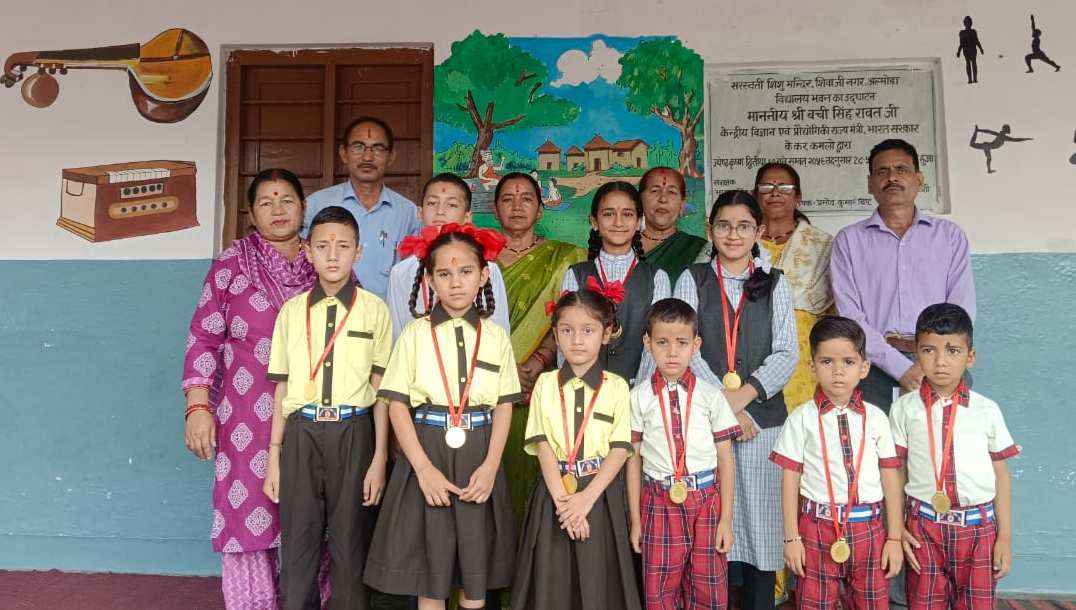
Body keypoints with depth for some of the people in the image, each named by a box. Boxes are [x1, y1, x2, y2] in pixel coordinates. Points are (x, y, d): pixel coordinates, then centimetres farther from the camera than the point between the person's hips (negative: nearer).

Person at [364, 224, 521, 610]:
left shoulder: (496, 337, 5)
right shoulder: (415, 334, 0)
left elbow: (504, 406, 4)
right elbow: (397, 405, -4)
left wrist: (490, 466, -9)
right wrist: (424, 468, -13)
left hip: (479, 457, 2)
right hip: (427, 451, -1)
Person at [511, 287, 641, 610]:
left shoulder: (616, 387, -1)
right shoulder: (545, 384, 3)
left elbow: (619, 450, -6)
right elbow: (543, 445, -4)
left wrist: (586, 497, -16)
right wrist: (562, 498, -14)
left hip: (601, 493, -1)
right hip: (554, 493, 1)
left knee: (598, 582, 5)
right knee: (551, 582, 6)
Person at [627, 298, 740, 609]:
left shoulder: (710, 396, 0)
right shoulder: (640, 397, -1)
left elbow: (725, 459, 2)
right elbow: (633, 459, 1)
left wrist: (726, 518, -1)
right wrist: (635, 519, 1)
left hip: (706, 501, 0)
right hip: (659, 503, 0)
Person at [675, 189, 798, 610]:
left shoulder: (774, 283, 11)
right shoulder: (692, 280, 7)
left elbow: (787, 354, 2)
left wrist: (741, 395, -11)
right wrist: (723, 405, -10)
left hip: (762, 416, 1)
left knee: (760, 514, 2)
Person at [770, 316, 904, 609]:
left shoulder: (875, 418, 2)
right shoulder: (802, 419, -4)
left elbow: (891, 479, 4)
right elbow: (790, 479, -2)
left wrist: (894, 538, 4)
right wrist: (791, 538, -3)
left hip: (868, 529, 2)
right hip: (817, 527, -1)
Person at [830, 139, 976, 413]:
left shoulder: (950, 235, 15)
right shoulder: (849, 240, 10)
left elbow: (962, 311, 5)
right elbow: (850, 317, -1)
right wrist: (902, 368, -12)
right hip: (876, 362, -1)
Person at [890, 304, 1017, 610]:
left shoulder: (987, 410, 1)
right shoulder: (904, 409, -1)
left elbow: (1001, 475, 5)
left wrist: (1005, 537, 5)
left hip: (978, 528, 1)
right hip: (923, 527, 0)